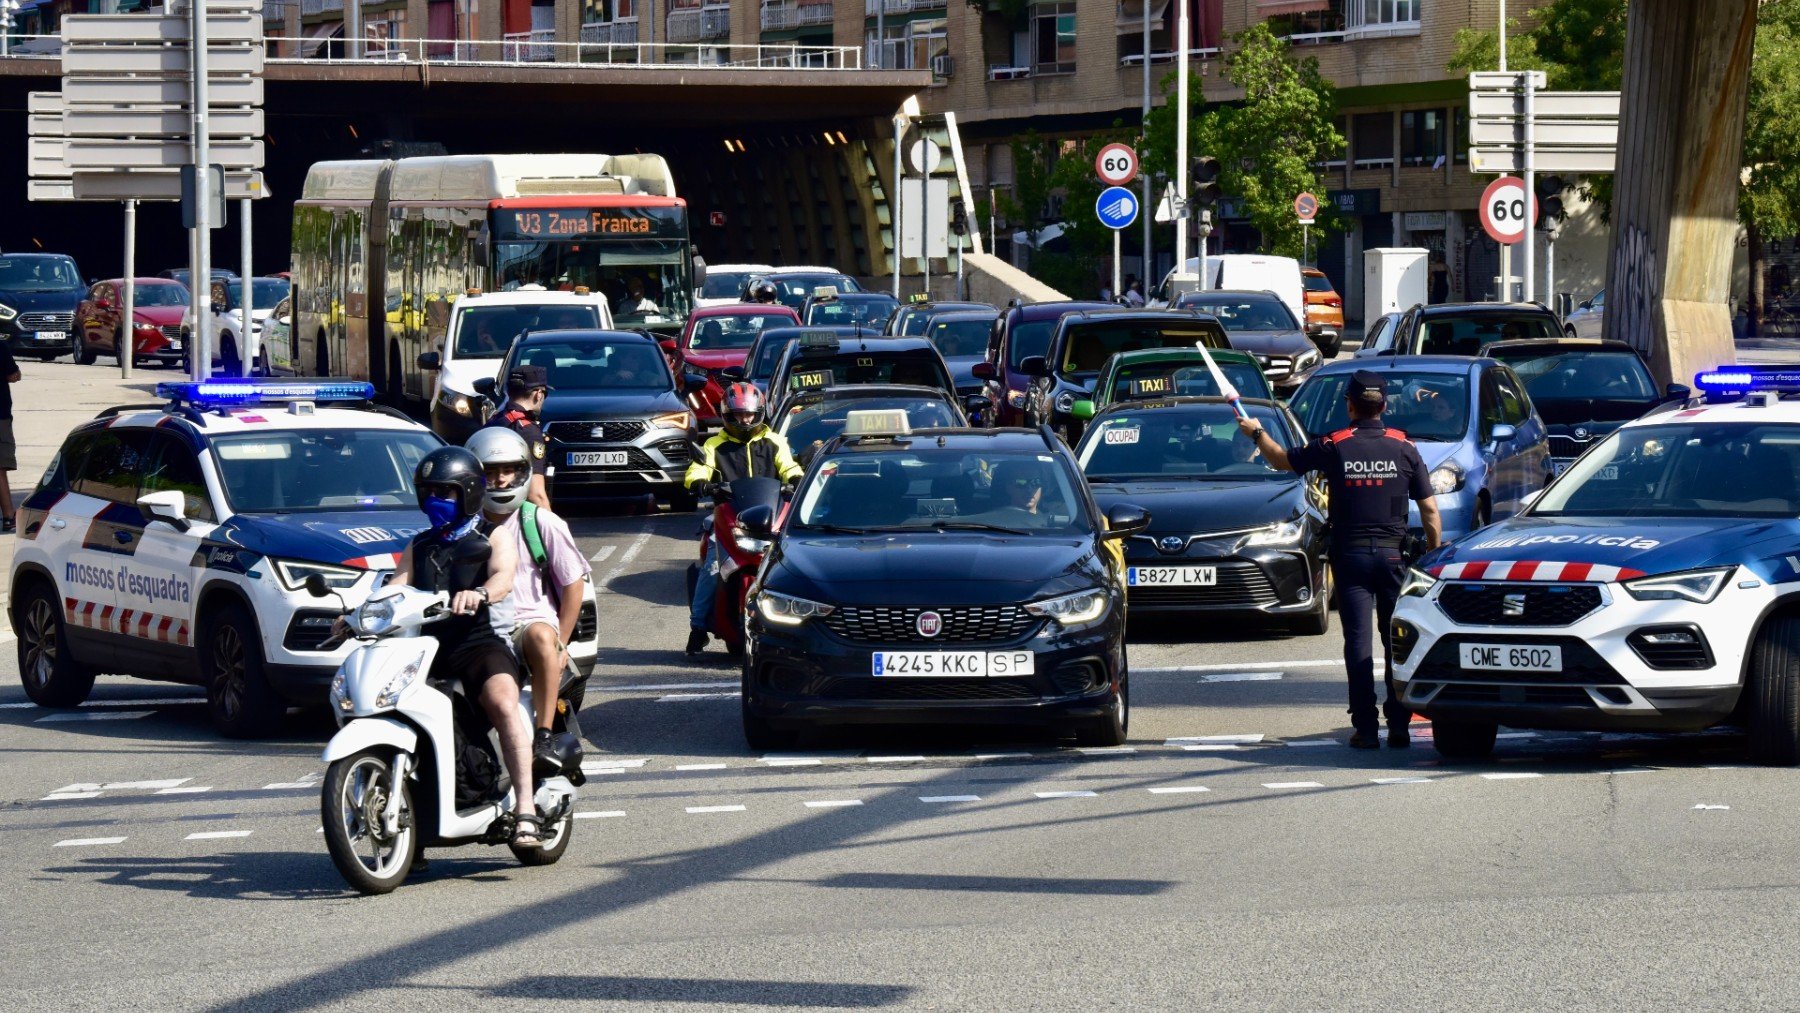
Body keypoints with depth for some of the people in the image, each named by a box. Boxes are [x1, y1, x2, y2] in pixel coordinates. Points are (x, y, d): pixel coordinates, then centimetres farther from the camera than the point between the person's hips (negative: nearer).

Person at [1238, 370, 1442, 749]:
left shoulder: (1334, 447, -4)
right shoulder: (1404, 448, -1)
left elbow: (1282, 461, 12)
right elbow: (1430, 511, 0)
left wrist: (1257, 433, 30)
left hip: (1350, 554, -1)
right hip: (1393, 555, 1)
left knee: (1357, 642, 0)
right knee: (1397, 641, 7)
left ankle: (1366, 728, -4)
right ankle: (1399, 726, 4)